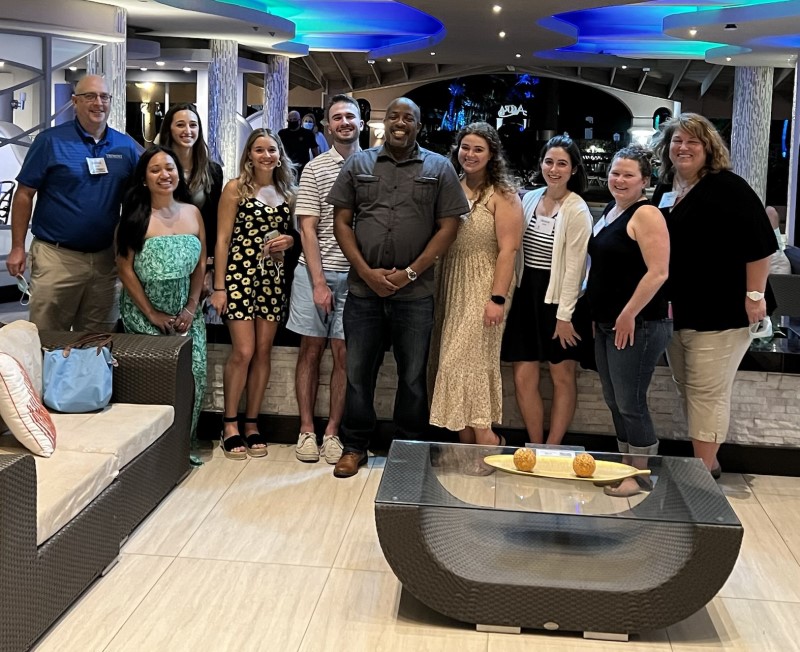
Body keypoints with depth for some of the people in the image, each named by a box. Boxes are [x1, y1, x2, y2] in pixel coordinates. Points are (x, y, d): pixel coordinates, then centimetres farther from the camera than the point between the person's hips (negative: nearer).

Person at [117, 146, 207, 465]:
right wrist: (152, 314, -11)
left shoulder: (192, 213, 6)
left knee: (195, 372, -8)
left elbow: (201, 265, 8)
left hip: (185, 311, 4)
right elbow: (125, 269, -9)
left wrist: (191, 308, -1)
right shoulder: (136, 217, -7)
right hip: (143, 312, -3)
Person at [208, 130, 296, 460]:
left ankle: (252, 423, 16)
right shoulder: (235, 188, 0)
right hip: (239, 273, -4)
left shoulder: (287, 193, 12)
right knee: (243, 351, -7)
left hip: (274, 277, 4)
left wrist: (289, 240, -4)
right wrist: (218, 287, -9)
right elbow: (222, 239, -3)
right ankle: (230, 424, 7)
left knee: (263, 352, 5)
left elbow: (293, 234, 21)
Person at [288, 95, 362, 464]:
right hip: (316, 273, -1)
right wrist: (318, 282, -10)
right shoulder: (315, 169, 1)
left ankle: (332, 431, 15)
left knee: (344, 354, 4)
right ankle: (306, 430, 15)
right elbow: (308, 230, -3)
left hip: (356, 275, 1)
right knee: (311, 350, 6)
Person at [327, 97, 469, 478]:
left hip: (415, 292, -1)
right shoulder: (359, 164, 8)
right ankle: (354, 447, 21)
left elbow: (448, 227, 0)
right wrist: (367, 272, -7)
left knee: (412, 375, 8)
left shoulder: (439, 168, 5)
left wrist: (410, 272, -9)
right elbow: (342, 222, 5)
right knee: (358, 372, 8)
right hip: (363, 288, 1)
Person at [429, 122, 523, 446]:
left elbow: (508, 250, -12)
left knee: (471, 363, -8)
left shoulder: (502, 195, -6)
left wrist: (498, 298, -19)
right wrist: (438, 291, 8)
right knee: (459, 364, 8)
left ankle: (486, 445, 2)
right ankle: (467, 448, 17)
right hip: (452, 288, 6)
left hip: (483, 289, -6)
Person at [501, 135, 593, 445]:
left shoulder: (577, 211, -11)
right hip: (527, 294, 6)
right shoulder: (529, 199, 6)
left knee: (562, 377, 6)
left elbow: (574, 267, -13)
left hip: (559, 299, -5)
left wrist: (564, 314, -14)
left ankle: (552, 451, 15)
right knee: (523, 376, 4)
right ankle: (536, 448, 17)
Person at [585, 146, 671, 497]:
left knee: (630, 404, -4)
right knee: (614, 401, 14)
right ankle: (625, 468, 25)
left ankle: (641, 477, 9)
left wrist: (629, 315, -19)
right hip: (607, 323, 9)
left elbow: (658, 272, -20)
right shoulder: (610, 211, 15)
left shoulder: (646, 214, -13)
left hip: (637, 325, -9)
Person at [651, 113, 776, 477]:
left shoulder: (728, 187, -10)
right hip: (675, 313, 8)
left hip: (719, 313, -8)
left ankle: (704, 470, 3)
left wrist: (755, 295, -17)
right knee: (686, 390, 14)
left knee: (707, 392, -5)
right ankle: (705, 462, 26)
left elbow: (759, 245, -15)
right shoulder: (664, 192, 12)